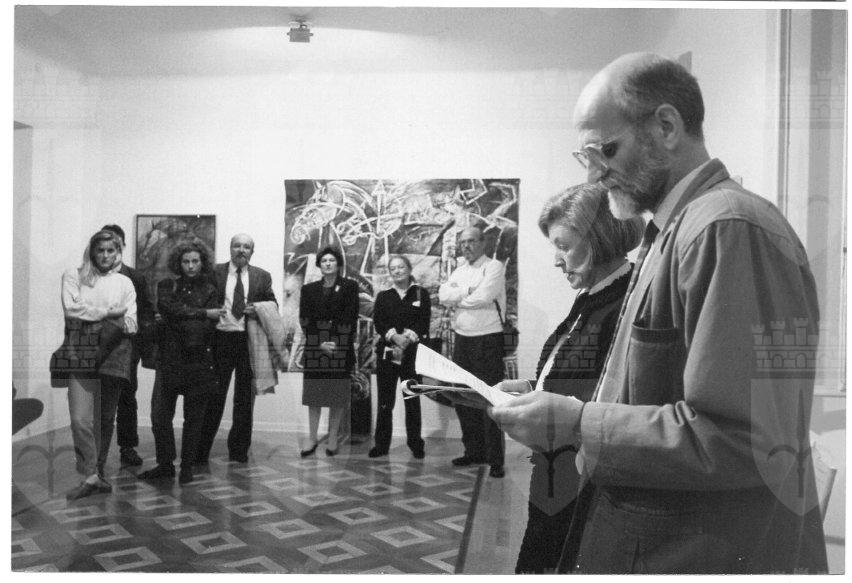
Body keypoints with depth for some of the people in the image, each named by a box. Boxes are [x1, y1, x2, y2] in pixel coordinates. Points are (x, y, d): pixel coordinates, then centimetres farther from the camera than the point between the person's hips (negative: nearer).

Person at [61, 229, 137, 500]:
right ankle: (90, 475, -3)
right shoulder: (73, 276, 11)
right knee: (80, 419, -11)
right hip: (82, 351, -2)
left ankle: (97, 472, 18)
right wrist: (109, 312, -5)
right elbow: (71, 308, -6)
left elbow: (131, 323, 6)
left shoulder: (124, 283, 15)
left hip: (113, 352, 2)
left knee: (106, 418, 6)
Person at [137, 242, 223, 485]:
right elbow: (170, 310, -10)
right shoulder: (167, 287, 9)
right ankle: (165, 464, 15)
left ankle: (187, 467, 17)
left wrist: (179, 318, -11)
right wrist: (202, 313, -11)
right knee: (160, 415, -2)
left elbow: (207, 328, -6)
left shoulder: (209, 290, 5)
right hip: (170, 360, 1)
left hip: (198, 362, -1)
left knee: (193, 417, 4)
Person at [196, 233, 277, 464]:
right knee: (214, 395, 0)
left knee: (245, 397, 9)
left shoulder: (262, 277, 9)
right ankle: (201, 451, 10)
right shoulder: (215, 272, 5)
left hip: (249, 342, 2)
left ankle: (239, 449, 22)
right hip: (221, 339, -1)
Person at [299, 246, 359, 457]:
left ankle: (332, 438, 8)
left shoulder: (349, 287, 6)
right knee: (314, 393, 3)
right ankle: (312, 438, 9)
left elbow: (351, 317, -2)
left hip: (340, 345, -2)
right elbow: (304, 320, 3)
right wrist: (319, 343, -10)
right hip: (314, 347, 2)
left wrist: (336, 342, -13)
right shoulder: (308, 289, 11)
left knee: (338, 394, 0)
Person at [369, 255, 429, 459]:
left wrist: (408, 338, -17)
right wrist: (394, 336, -17)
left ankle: (416, 444, 13)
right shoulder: (383, 296, 11)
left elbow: (424, 323, -2)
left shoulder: (421, 294, 6)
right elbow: (378, 323, 0)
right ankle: (381, 444, 10)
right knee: (385, 401, 3)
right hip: (386, 352, 2)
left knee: (412, 400, 4)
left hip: (412, 352, -1)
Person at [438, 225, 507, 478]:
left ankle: (495, 460, 0)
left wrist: (456, 297, -4)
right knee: (462, 399, 12)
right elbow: (443, 294, 1)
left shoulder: (494, 267, -5)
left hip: (487, 341, -7)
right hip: (462, 340, 7)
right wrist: (468, 291, -13)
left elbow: (482, 297, -19)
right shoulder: (460, 269, 16)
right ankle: (474, 451, 25)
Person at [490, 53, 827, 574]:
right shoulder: (670, 233, 10)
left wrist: (576, 423, -20)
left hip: (712, 552, -8)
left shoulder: (732, 228, -20)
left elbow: (743, 441, -26)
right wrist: (550, 402, 2)